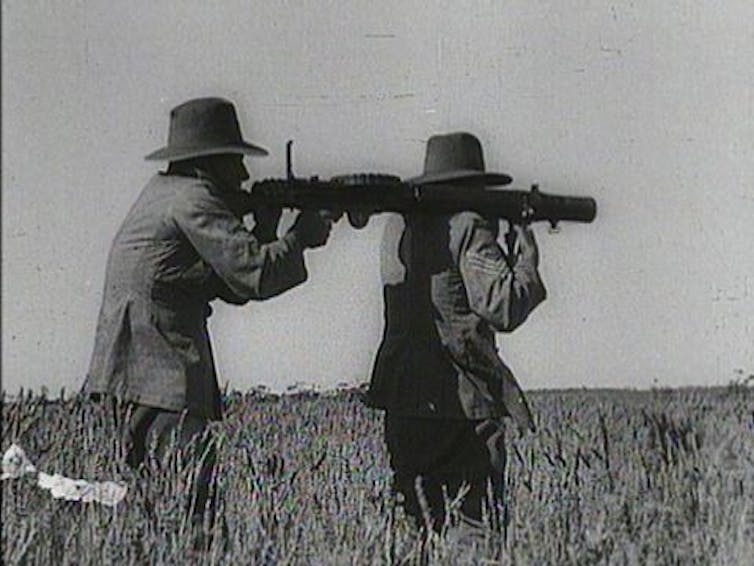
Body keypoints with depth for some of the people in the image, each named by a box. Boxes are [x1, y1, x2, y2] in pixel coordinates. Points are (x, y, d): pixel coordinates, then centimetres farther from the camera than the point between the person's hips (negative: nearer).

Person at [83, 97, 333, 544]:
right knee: (189, 495, -12)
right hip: (161, 373, -10)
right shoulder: (192, 198, -9)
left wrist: (266, 223, 12)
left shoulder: (164, 191, 21)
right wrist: (301, 237, -1)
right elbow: (255, 273, -17)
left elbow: (233, 285, 21)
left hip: (132, 370, 10)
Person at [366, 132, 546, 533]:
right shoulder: (469, 228, -9)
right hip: (461, 397, -6)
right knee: (479, 521, 1)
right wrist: (527, 261, 1)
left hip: (400, 393, 7)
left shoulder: (397, 226, 12)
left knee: (421, 520, 11)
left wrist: (503, 255, 17)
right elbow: (502, 308, -16)